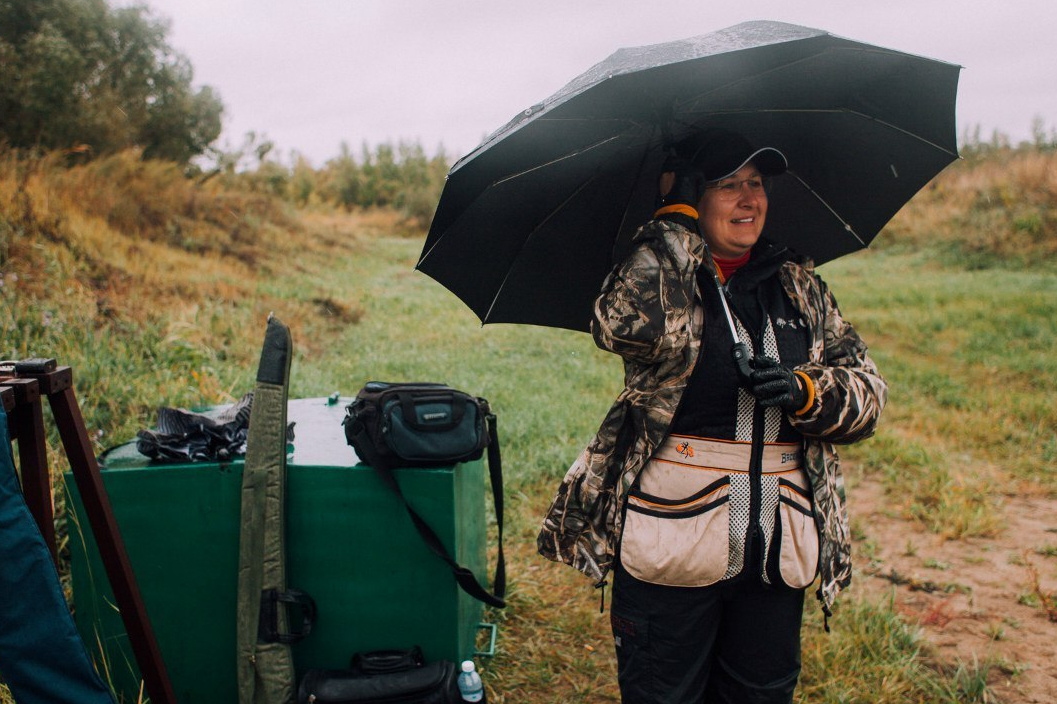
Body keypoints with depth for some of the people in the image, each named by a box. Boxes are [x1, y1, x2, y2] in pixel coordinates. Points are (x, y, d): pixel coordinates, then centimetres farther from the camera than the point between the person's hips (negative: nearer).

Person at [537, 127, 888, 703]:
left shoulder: (800, 288, 9)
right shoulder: (658, 276, -4)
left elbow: (867, 393, 7)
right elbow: (624, 327, -29)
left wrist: (804, 390, -15)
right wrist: (677, 216, -18)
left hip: (778, 546, 5)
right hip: (673, 541, -4)